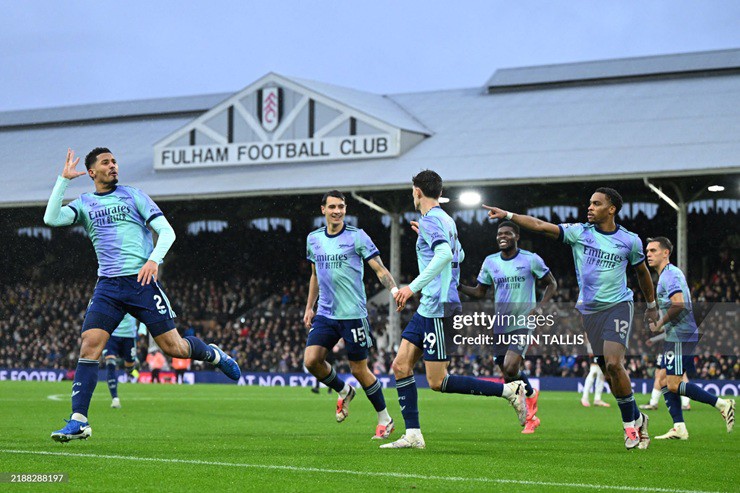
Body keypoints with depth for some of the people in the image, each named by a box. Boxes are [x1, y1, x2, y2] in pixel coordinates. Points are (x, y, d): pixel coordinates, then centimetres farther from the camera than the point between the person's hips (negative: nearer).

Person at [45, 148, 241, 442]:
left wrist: (154, 259, -16)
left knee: (173, 347, -2)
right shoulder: (84, 204, 13)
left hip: (142, 281, -2)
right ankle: (78, 422, -11)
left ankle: (213, 354, 31)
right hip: (108, 286, 2)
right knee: (89, 345, -13)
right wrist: (64, 179, -6)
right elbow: (51, 218, -5)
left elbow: (167, 231, 1)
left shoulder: (133, 196, 7)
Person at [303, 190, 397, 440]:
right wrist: (309, 307, 20)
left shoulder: (357, 236, -5)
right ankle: (344, 391, 17)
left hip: (353, 314, -4)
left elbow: (379, 269, -8)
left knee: (359, 369, -2)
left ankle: (385, 419, 17)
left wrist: (395, 290, -25)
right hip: (325, 314, 5)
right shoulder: (313, 239, 10)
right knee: (311, 360, -12)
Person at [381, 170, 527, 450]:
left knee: (437, 382, -8)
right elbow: (457, 255, 32)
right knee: (400, 366, 5)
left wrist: (414, 287, -30)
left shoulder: (430, 220, -12)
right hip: (428, 309, 10)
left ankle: (509, 390, -7)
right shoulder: (446, 220, 16)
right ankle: (413, 435, 4)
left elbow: (445, 255, -29)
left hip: (438, 309, -10)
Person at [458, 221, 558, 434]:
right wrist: (459, 286, -6)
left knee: (510, 368, -22)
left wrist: (540, 306, -13)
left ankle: (530, 394, 9)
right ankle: (530, 417, 27)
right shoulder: (490, 262, 7)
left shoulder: (531, 259, -4)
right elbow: (479, 292, 12)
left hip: (523, 323, -5)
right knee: (508, 375, 6)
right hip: (501, 326, 5)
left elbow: (552, 284, 4)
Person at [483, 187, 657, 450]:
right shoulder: (579, 232, 1)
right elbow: (541, 225, -7)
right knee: (608, 370, 4)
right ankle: (636, 419, 21)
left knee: (613, 364, -19)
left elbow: (642, 271, 15)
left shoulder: (630, 240, -1)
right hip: (589, 310, 3)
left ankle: (630, 423, -4)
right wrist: (508, 215, -17)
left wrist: (651, 305, 24)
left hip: (618, 306, -3)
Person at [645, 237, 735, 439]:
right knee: (665, 382, 8)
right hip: (675, 337, 10)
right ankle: (679, 428, 5)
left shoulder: (669, 274, -12)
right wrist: (664, 326, 17)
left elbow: (678, 304, -26)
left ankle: (722, 404, -9)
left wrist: (660, 324, -14)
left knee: (673, 385, -12)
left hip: (680, 336, -10)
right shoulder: (669, 274, 20)